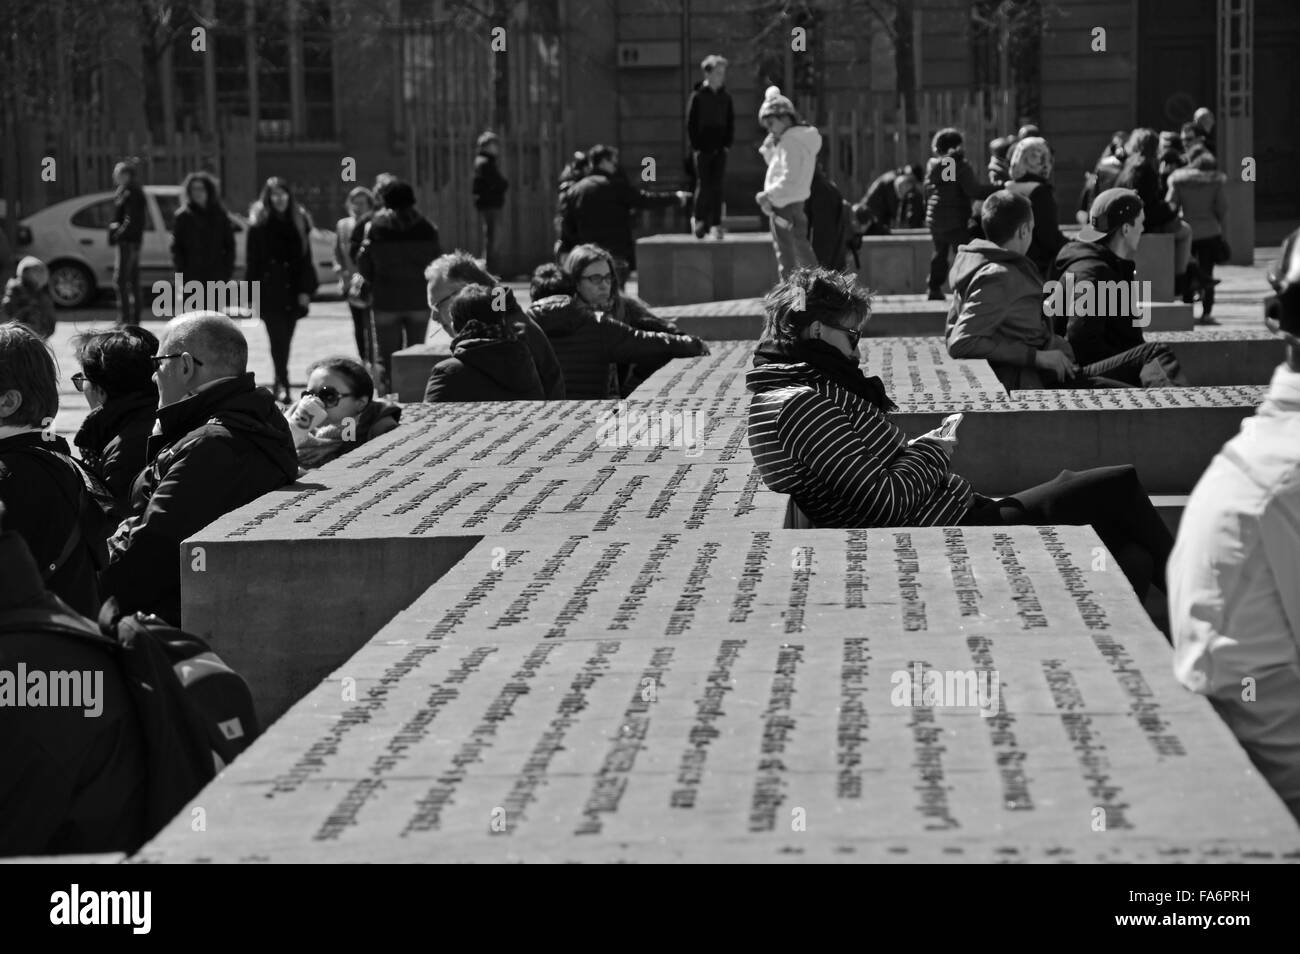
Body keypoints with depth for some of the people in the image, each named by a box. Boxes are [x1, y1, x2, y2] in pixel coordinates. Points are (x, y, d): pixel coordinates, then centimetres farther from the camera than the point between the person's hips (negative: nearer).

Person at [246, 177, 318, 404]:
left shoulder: (299, 221, 8)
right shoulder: (260, 222, 1)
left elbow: (305, 258, 8)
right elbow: (253, 258, 0)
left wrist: (305, 290, 1)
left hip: (292, 290, 3)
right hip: (269, 290, -3)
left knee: (285, 337, 7)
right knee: (278, 336, -12)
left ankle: (281, 385, 17)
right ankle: (282, 384, -16)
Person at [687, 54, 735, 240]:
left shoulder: (725, 97, 8)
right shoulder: (697, 96, -3)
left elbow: (731, 122, 11)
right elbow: (690, 123, -4)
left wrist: (727, 144, 1)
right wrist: (696, 146, -9)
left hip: (720, 149, 3)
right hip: (702, 148, -3)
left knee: (717, 187, 1)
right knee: (704, 185, -4)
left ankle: (715, 225, 4)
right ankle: (698, 218, 15)